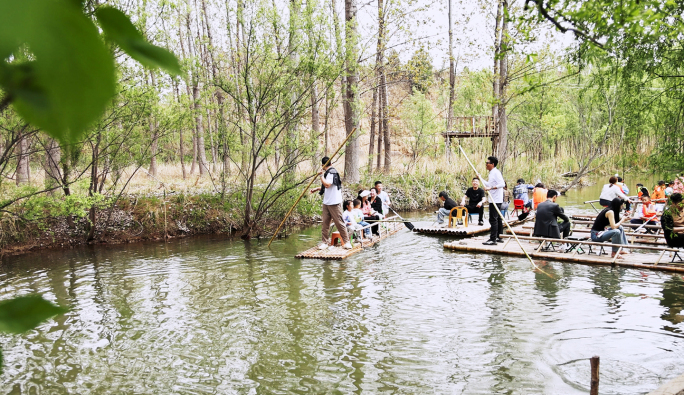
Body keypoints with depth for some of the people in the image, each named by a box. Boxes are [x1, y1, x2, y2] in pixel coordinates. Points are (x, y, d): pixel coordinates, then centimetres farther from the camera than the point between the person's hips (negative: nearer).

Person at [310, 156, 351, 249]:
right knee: (325, 222, 7)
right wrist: (317, 189, 23)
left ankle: (346, 241, 6)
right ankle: (324, 242, 12)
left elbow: (327, 184, -25)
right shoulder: (328, 172, 17)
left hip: (334, 203, -9)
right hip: (327, 202, 9)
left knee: (339, 222, -3)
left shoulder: (332, 172, -13)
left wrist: (321, 175, -16)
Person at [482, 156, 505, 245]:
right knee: (498, 218, 14)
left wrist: (490, 188, -30)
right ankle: (499, 237, 21)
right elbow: (489, 184, 30)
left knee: (493, 219, -11)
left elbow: (502, 184, -25)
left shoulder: (496, 172, -14)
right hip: (495, 200, 11)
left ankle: (493, 239, -10)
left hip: (495, 200, -11)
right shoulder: (492, 173, 18)